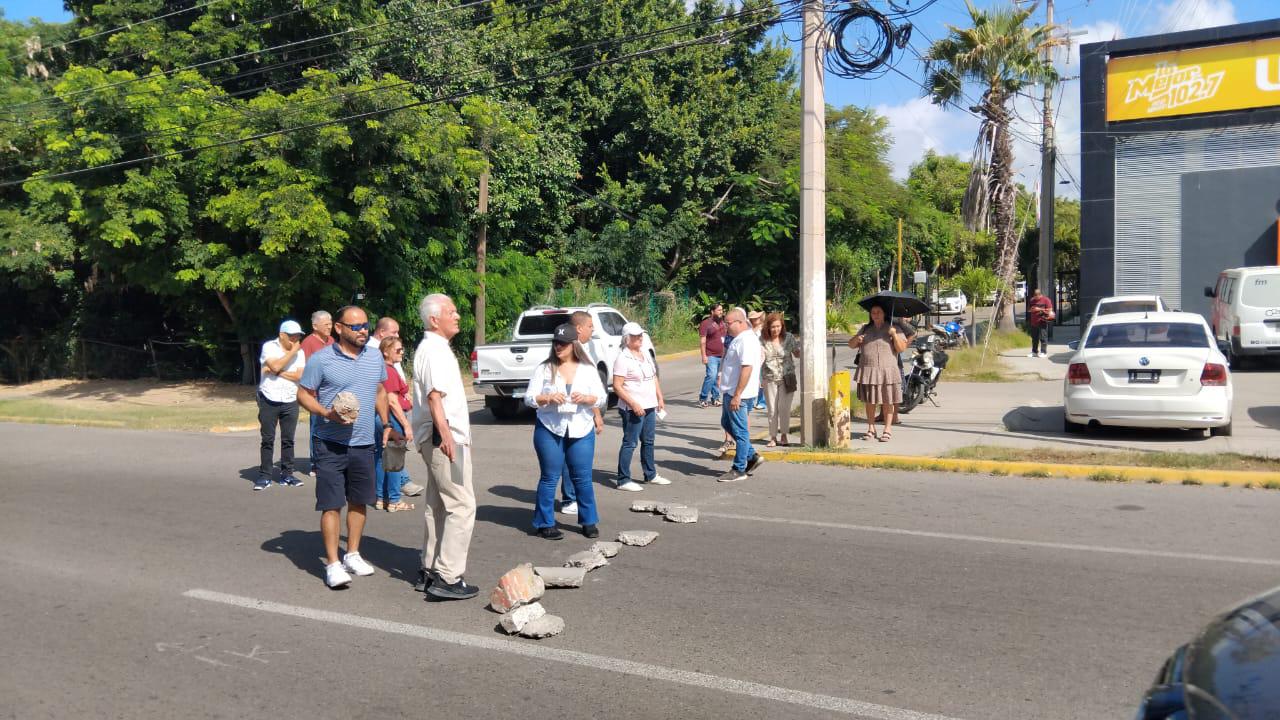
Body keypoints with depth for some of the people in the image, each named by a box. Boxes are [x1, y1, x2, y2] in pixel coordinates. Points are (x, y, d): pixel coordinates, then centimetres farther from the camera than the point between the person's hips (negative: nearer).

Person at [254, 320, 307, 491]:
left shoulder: (299, 352, 6)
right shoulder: (269, 347, -3)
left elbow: (299, 376, -6)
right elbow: (275, 366, -20)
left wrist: (277, 372, -12)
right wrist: (292, 352, -12)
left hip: (290, 401, 3)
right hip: (269, 400, -3)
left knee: (288, 439, 6)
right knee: (267, 440, 2)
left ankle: (286, 474, 15)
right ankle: (264, 476, 8)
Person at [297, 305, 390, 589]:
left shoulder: (375, 357, 8)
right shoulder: (321, 359, -7)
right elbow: (304, 394, -3)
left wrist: (385, 423, 12)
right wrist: (328, 414, -19)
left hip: (364, 443, 5)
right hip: (332, 444, -5)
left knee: (359, 502, 13)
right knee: (332, 505, -3)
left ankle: (353, 555, 28)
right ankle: (332, 564, 4)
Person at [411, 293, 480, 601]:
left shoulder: (436, 348, 19)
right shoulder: (434, 350, -15)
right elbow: (434, 395, -29)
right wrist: (445, 433, -40)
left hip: (442, 438, 11)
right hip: (445, 438, -11)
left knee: (437, 506, 15)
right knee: (462, 505, -10)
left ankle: (429, 571, 23)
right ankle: (447, 578, -9)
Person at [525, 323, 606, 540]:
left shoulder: (588, 369, 6)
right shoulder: (544, 369, 1)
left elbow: (601, 398, 5)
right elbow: (529, 397, -2)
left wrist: (586, 398, -15)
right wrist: (548, 398, -20)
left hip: (581, 431, 1)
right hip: (549, 430, -1)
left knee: (582, 478, 6)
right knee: (550, 477, 3)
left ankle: (589, 521, 19)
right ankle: (545, 523, 14)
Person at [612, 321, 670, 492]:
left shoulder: (646, 354, 11)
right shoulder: (623, 358, -14)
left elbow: (654, 377, 20)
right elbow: (617, 386, -17)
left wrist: (660, 398, 12)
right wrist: (633, 404, -22)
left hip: (649, 406, 8)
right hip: (633, 409, -8)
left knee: (648, 441, 17)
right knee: (629, 443, -5)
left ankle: (651, 475, 29)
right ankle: (623, 480, 1)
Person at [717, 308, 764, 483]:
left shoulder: (746, 340, -20)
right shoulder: (740, 338, 13)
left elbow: (747, 368, -26)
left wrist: (737, 396, -26)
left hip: (739, 394, -11)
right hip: (730, 392, 11)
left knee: (739, 432, -1)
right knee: (726, 424, 20)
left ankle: (739, 470, 9)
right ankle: (752, 456, 26)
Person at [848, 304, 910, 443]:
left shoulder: (893, 328, 3)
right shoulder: (865, 329, 14)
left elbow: (901, 348, -3)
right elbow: (851, 345, 13)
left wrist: (894, 335, -17)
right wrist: (856, 339, -8)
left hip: (887, 370, -3)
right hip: (868, 370, 3)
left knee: (887, 401, -2)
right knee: (870, 401, 5)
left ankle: (888, 430, 4)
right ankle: (871, 429, 12)